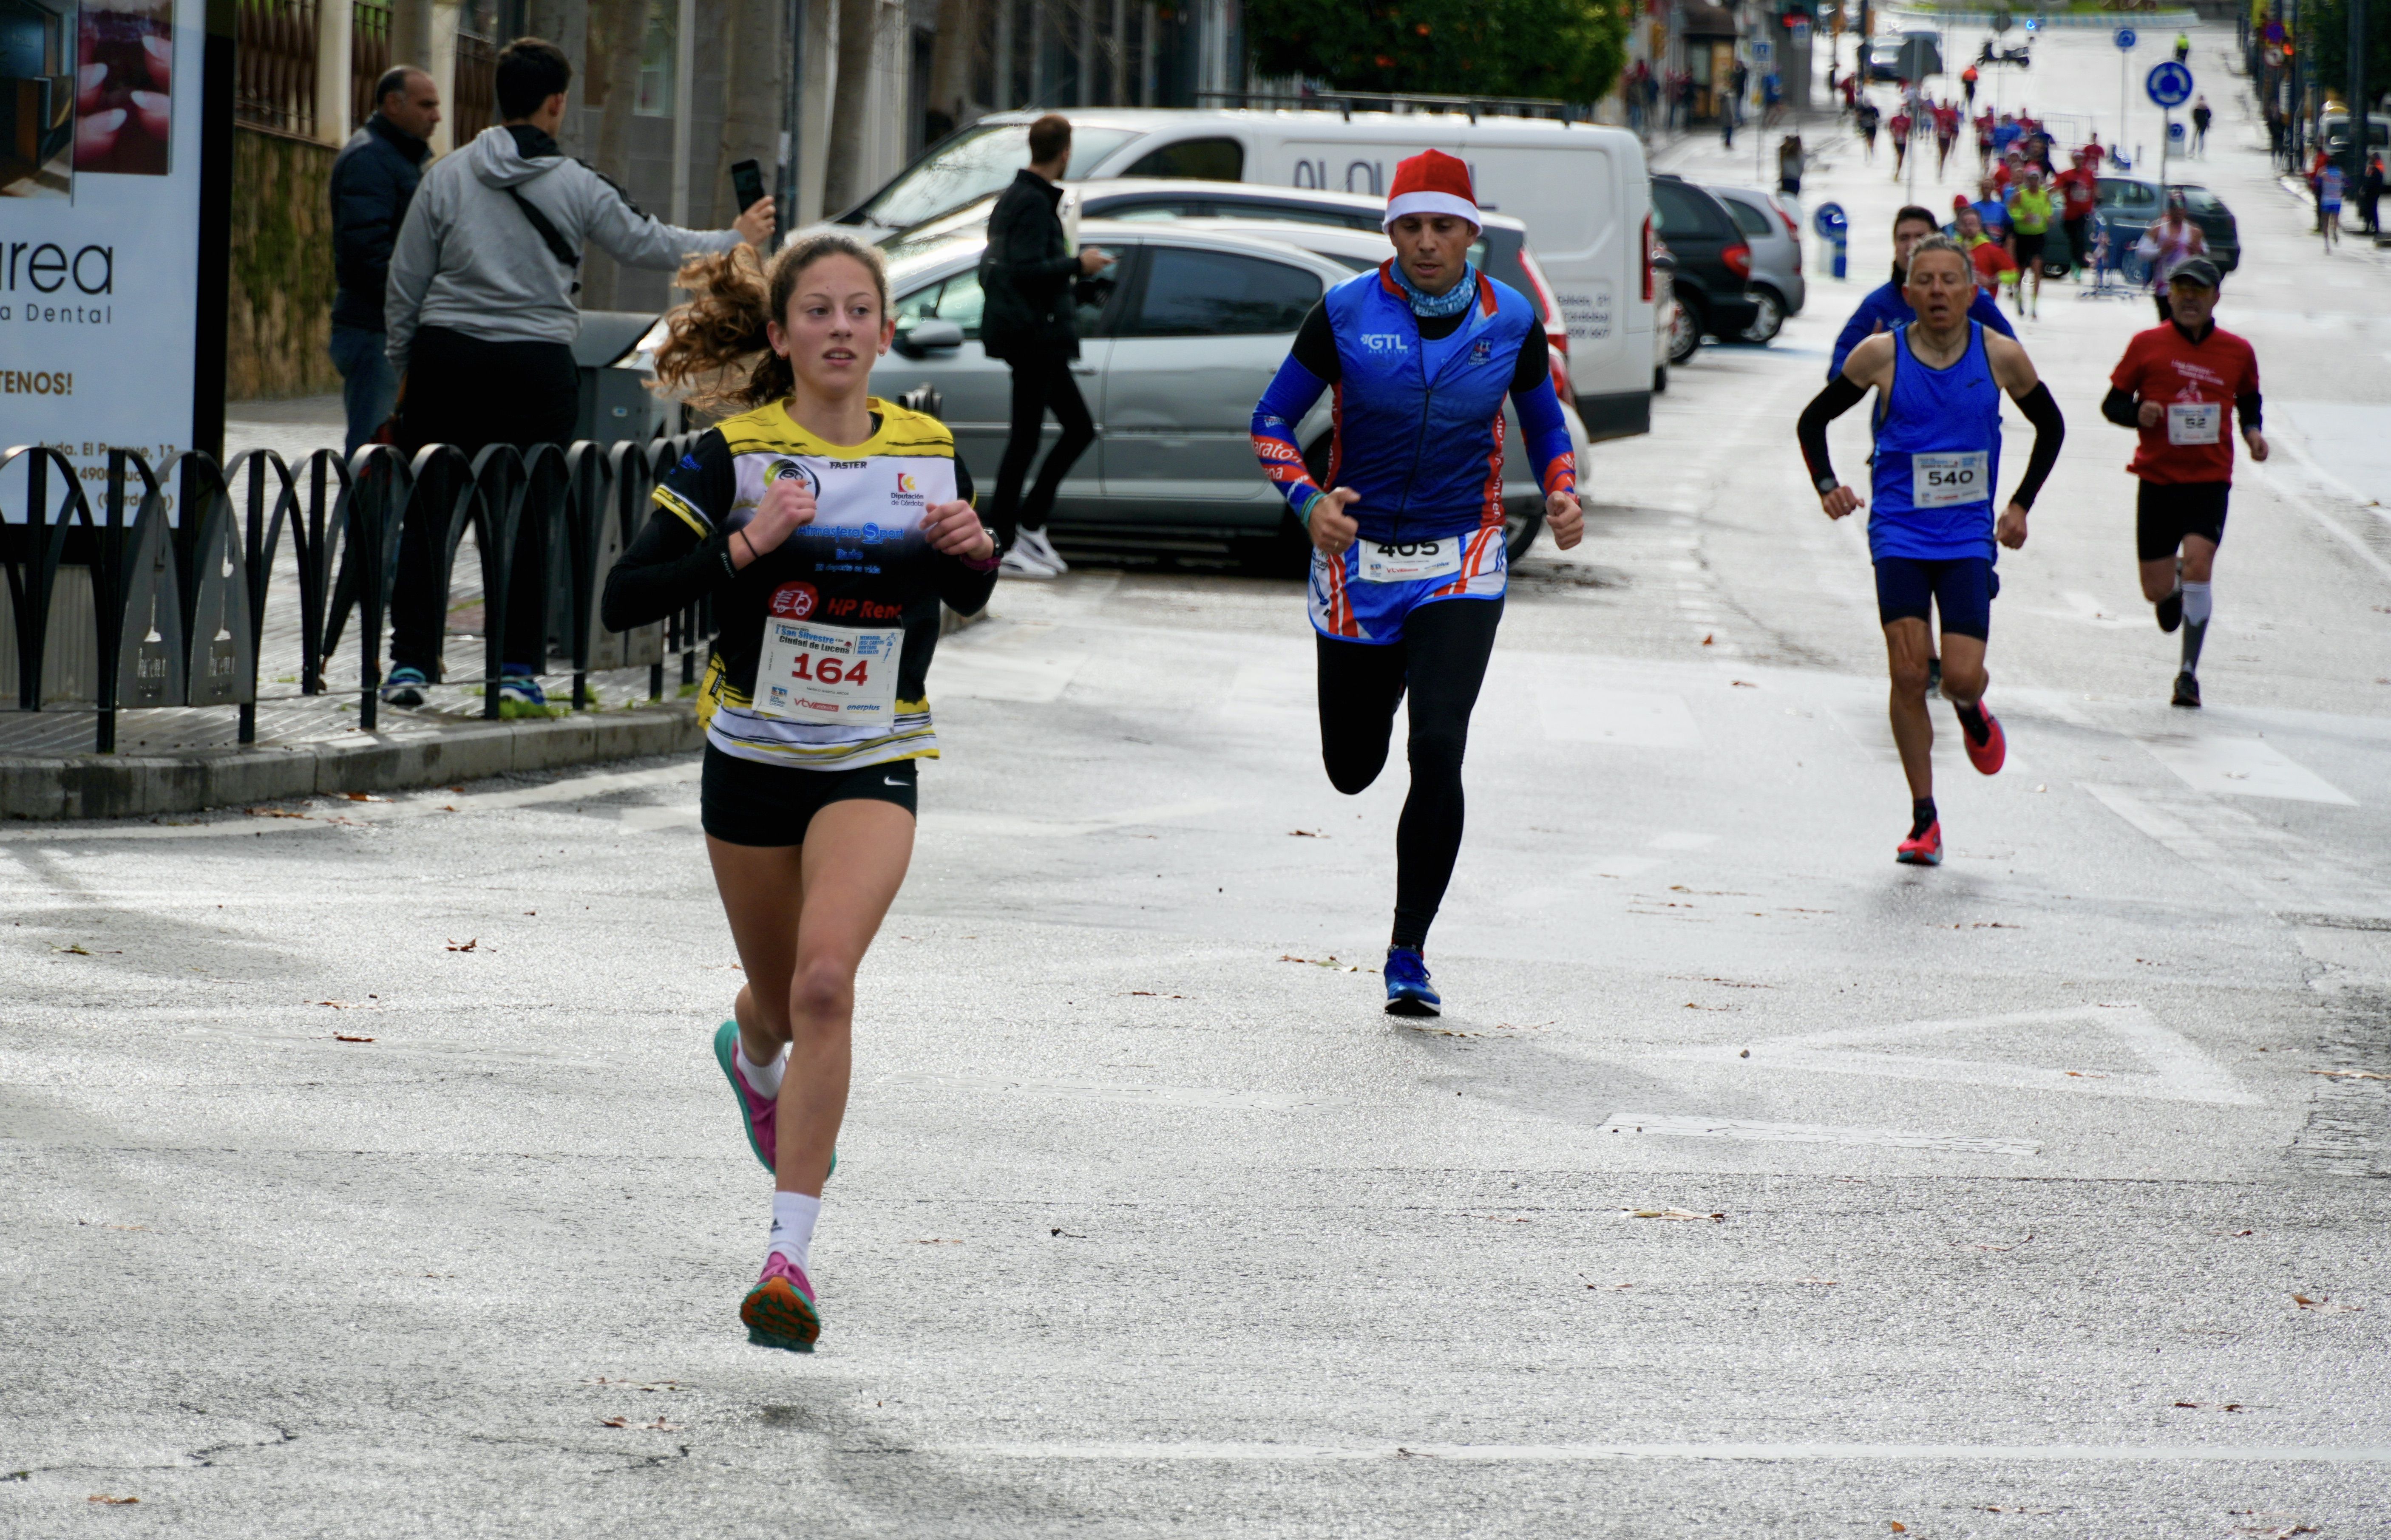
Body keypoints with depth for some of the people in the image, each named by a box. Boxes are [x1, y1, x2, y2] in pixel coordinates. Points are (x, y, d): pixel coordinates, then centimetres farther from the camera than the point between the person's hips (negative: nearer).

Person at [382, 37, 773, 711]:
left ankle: (411, 662, 2)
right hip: (536, 369, -1)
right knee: (528, 521, 7)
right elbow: (649, 244, 9)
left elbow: (405, 281, 4)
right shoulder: (577, 187, -2)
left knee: (426, 515, 6)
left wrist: (404, 365, 16)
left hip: (446, 358, 1)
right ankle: (519, 671, 6)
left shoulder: (447, 176, 1)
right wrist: (735, 241, 25)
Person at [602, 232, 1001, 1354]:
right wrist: (744, 548, -26)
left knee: (826, 978, -22)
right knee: (785, 999, 16)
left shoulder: (930, 453, 0)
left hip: (873, 765, 0)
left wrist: (975, 552, -8)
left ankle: (790, 1254, -22)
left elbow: (965, 598, 15)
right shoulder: (735, 456, -9)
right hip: (753, 756, 0)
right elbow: (624, 600, -14)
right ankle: (753, 1053, 57)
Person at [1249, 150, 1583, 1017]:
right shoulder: (1346, 313, -7)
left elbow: (1544, 424, 13)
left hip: (1460, 564, -1)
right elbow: (1272, 423, -1)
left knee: (1438, 751, -18)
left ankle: (1409, 955, -8)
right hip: (1357, 558, 1)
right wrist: (1308, 500, -19)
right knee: (1351, 772, 9)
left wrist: (1561, 495, -7)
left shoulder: (1509, 321, -3)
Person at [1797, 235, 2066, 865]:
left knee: (1961, 676, -10)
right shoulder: (1881, 356, -6)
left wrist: (2020, 505, 10)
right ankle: (1924, 819, -2)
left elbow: (2050, 427, 15)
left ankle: (1973, 715, 30)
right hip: (1898, 535, 0)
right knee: (1908, 674, -11)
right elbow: (1813, 419, 7)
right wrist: (1827, 487, -7)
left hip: (1969, 537, 1)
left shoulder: (2001, 356, -3)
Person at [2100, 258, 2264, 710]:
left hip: (2210, 481, 0)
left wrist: (2253, 431, 0)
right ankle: (2174, 589, 43)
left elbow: (2249, 401, 21)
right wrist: (2137, 413, -18)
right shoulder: (2147, 345, 0)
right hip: (2158, 480, 1)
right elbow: (2112, 404, 4)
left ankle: (2189, 673, -11)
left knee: (2198, 561, -21)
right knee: (2157, 590, 2)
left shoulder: (2238, 353, 4)